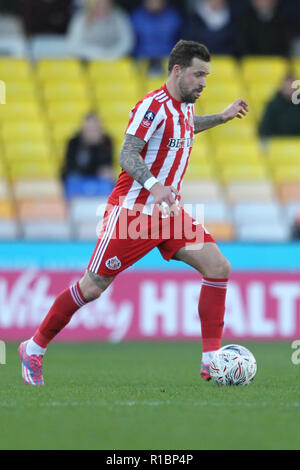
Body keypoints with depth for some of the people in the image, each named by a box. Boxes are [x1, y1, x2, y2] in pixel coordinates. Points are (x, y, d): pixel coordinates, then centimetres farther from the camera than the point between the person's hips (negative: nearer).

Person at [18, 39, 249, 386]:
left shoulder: (185, 106, 11)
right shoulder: (153, 105, -16)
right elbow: (127, 154, -23)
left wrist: (222, 117, 36)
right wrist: (153, 186, -38)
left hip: (168, 212, 8)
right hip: (132, 210, -8)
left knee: (218, 267, -9)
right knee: (92, 287, -3)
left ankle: (212, 361, -7)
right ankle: (34, 348, 15)